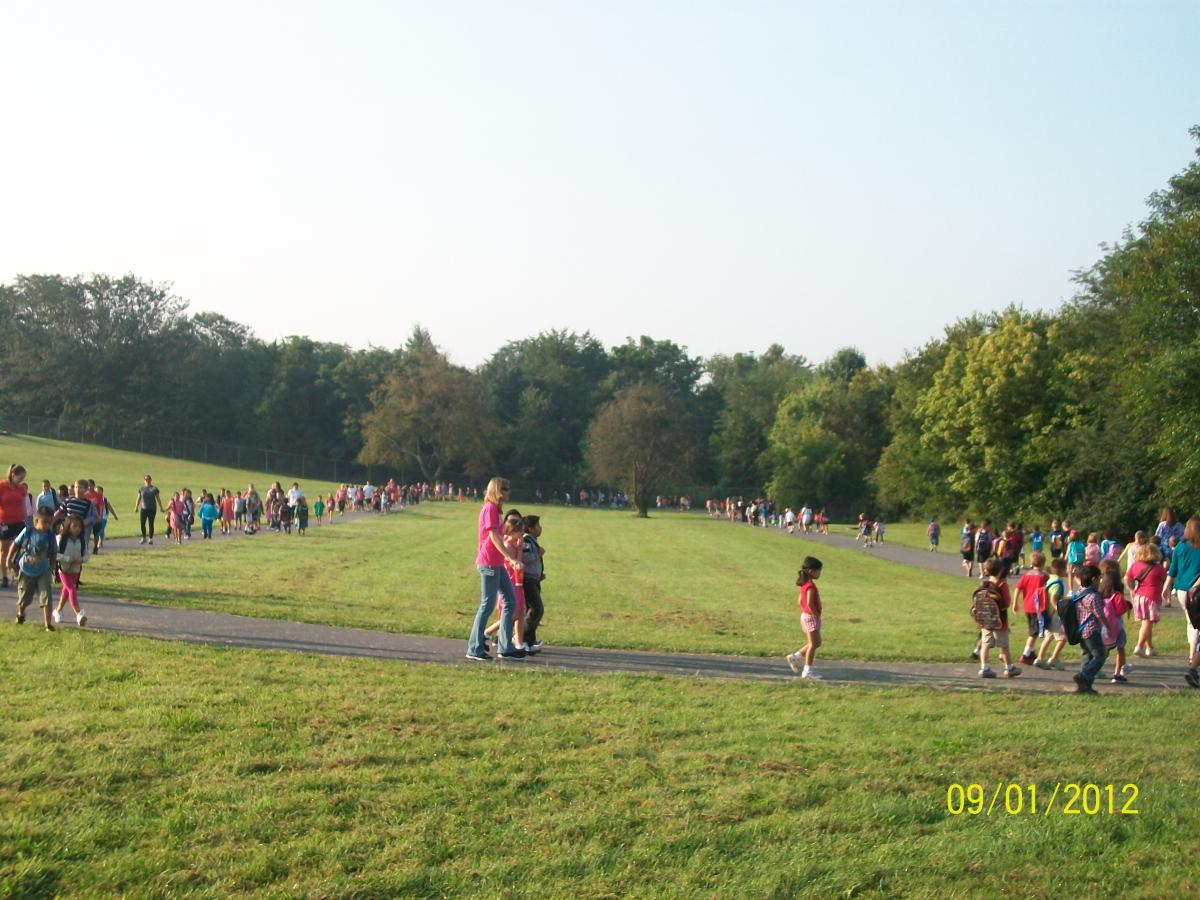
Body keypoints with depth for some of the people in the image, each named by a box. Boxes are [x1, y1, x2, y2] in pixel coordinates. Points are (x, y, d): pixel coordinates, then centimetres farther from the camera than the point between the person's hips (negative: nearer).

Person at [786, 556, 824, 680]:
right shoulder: (811, 586, -19)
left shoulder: (804, 585, 11)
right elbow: (809, 603, -26)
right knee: (813, 644, -4)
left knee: (816, 643, 17)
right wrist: (816, 615, -17)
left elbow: (799, 602, 17)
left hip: (805, 616, 10)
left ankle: (795, 657, 19)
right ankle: (807, 671, 0)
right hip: (811, 618, -10)